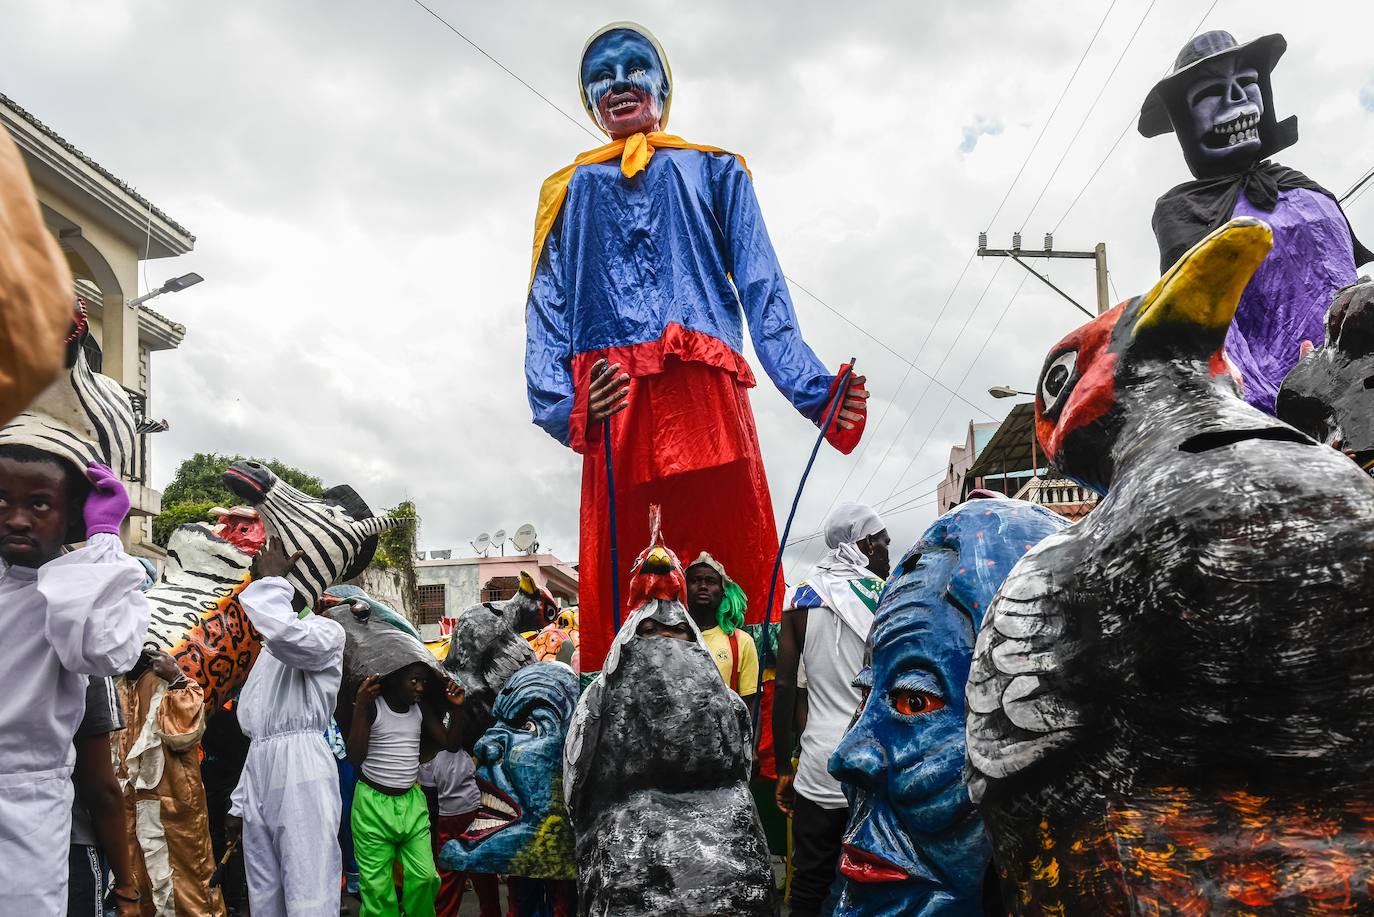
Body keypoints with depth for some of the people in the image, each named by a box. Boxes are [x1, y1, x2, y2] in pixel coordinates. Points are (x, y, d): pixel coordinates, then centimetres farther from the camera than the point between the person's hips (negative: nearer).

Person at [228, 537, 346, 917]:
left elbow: (285, 634, -27)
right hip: (260, 770, 9)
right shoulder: (270, 647, 26)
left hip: (301, 771, -9)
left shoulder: (326, 631, -2)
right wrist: (241, 800, 21)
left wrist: (272, 579, -11)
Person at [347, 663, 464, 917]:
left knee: (424, 877, -2)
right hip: (373, 803, -4)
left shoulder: (420, 709, 7)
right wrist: (360, 708, -26)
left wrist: (456, 708, -4)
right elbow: (355, 757, -18)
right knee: (377, 884, -4)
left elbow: (451, 745, 8)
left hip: (412, 801, 4)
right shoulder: (372, 707, -9)